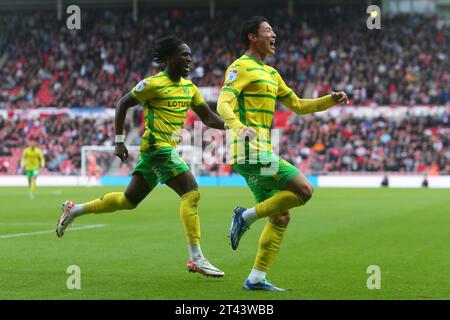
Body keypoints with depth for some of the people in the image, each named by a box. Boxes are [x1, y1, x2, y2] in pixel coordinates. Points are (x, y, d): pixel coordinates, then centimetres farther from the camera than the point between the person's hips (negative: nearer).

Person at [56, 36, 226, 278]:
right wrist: (119, 140, -5)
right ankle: (196, 258, -15)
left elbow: (209, 117, 14)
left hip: (167, 150, 9)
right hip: (157, 147, -9)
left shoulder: (189, 87, 12)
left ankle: (74, 210, 30)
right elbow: (122, 104, -4)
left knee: (129, 200, 16)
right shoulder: (153, 84, -10)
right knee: (191, 194, -16)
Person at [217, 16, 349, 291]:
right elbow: (224, 104, -19)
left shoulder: (270, 73, 23)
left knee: (281, 217, 7)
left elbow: (298, 105, 29)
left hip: (261, 153, 10)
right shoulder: (241, 67, -5)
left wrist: (331, 100, 16)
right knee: (304, 190, -16)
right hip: (251, 151, -10)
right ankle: (248, 216, -7)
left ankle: (256, 279, 7)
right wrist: (239, 127, -39)